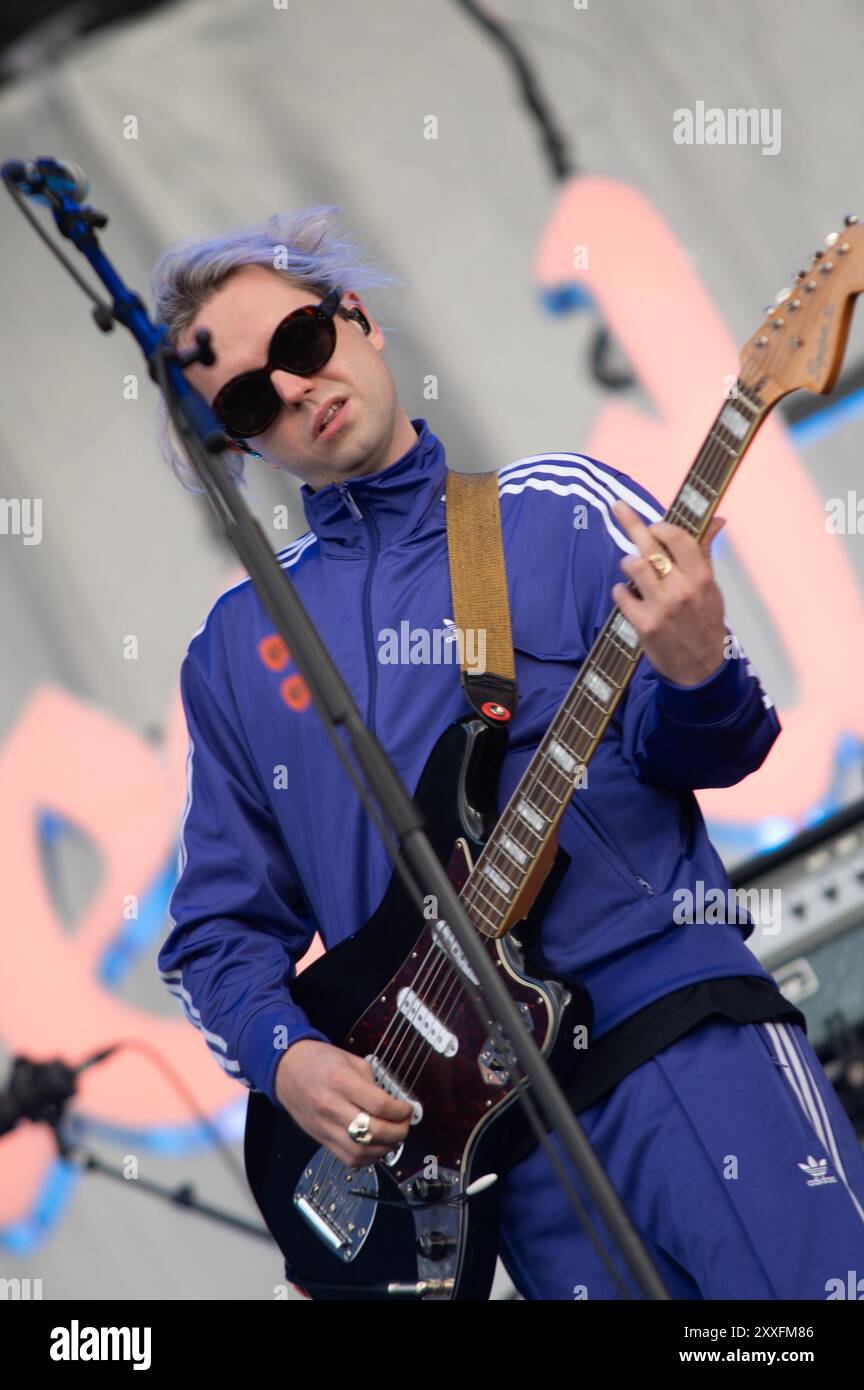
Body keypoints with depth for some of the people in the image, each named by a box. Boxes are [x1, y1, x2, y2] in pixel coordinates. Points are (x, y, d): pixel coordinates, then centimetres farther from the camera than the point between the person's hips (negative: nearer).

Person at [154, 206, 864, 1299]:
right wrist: (282, 1056, -1)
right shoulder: (232, 651, 14)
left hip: (680, 1026, -2)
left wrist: (696, 677, -21)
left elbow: (694, 755, 1)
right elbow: (218, 930, 18)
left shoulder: (562, 510, 6)